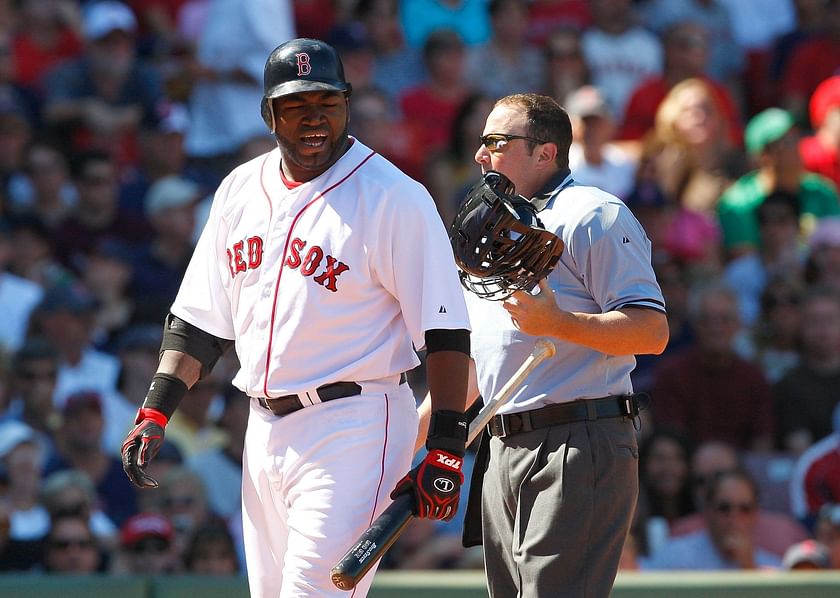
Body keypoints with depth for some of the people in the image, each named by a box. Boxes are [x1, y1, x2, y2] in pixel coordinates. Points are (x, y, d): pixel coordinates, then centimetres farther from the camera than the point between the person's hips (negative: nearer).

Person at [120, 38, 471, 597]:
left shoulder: (395, 198, -9)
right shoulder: (241, 190, 11)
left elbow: (445, 330, -12)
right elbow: (200, 319, 17)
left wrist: (447, 449, -18)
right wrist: (155, 412, 6)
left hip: (353, 430, -7)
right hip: (264, 427, 7)